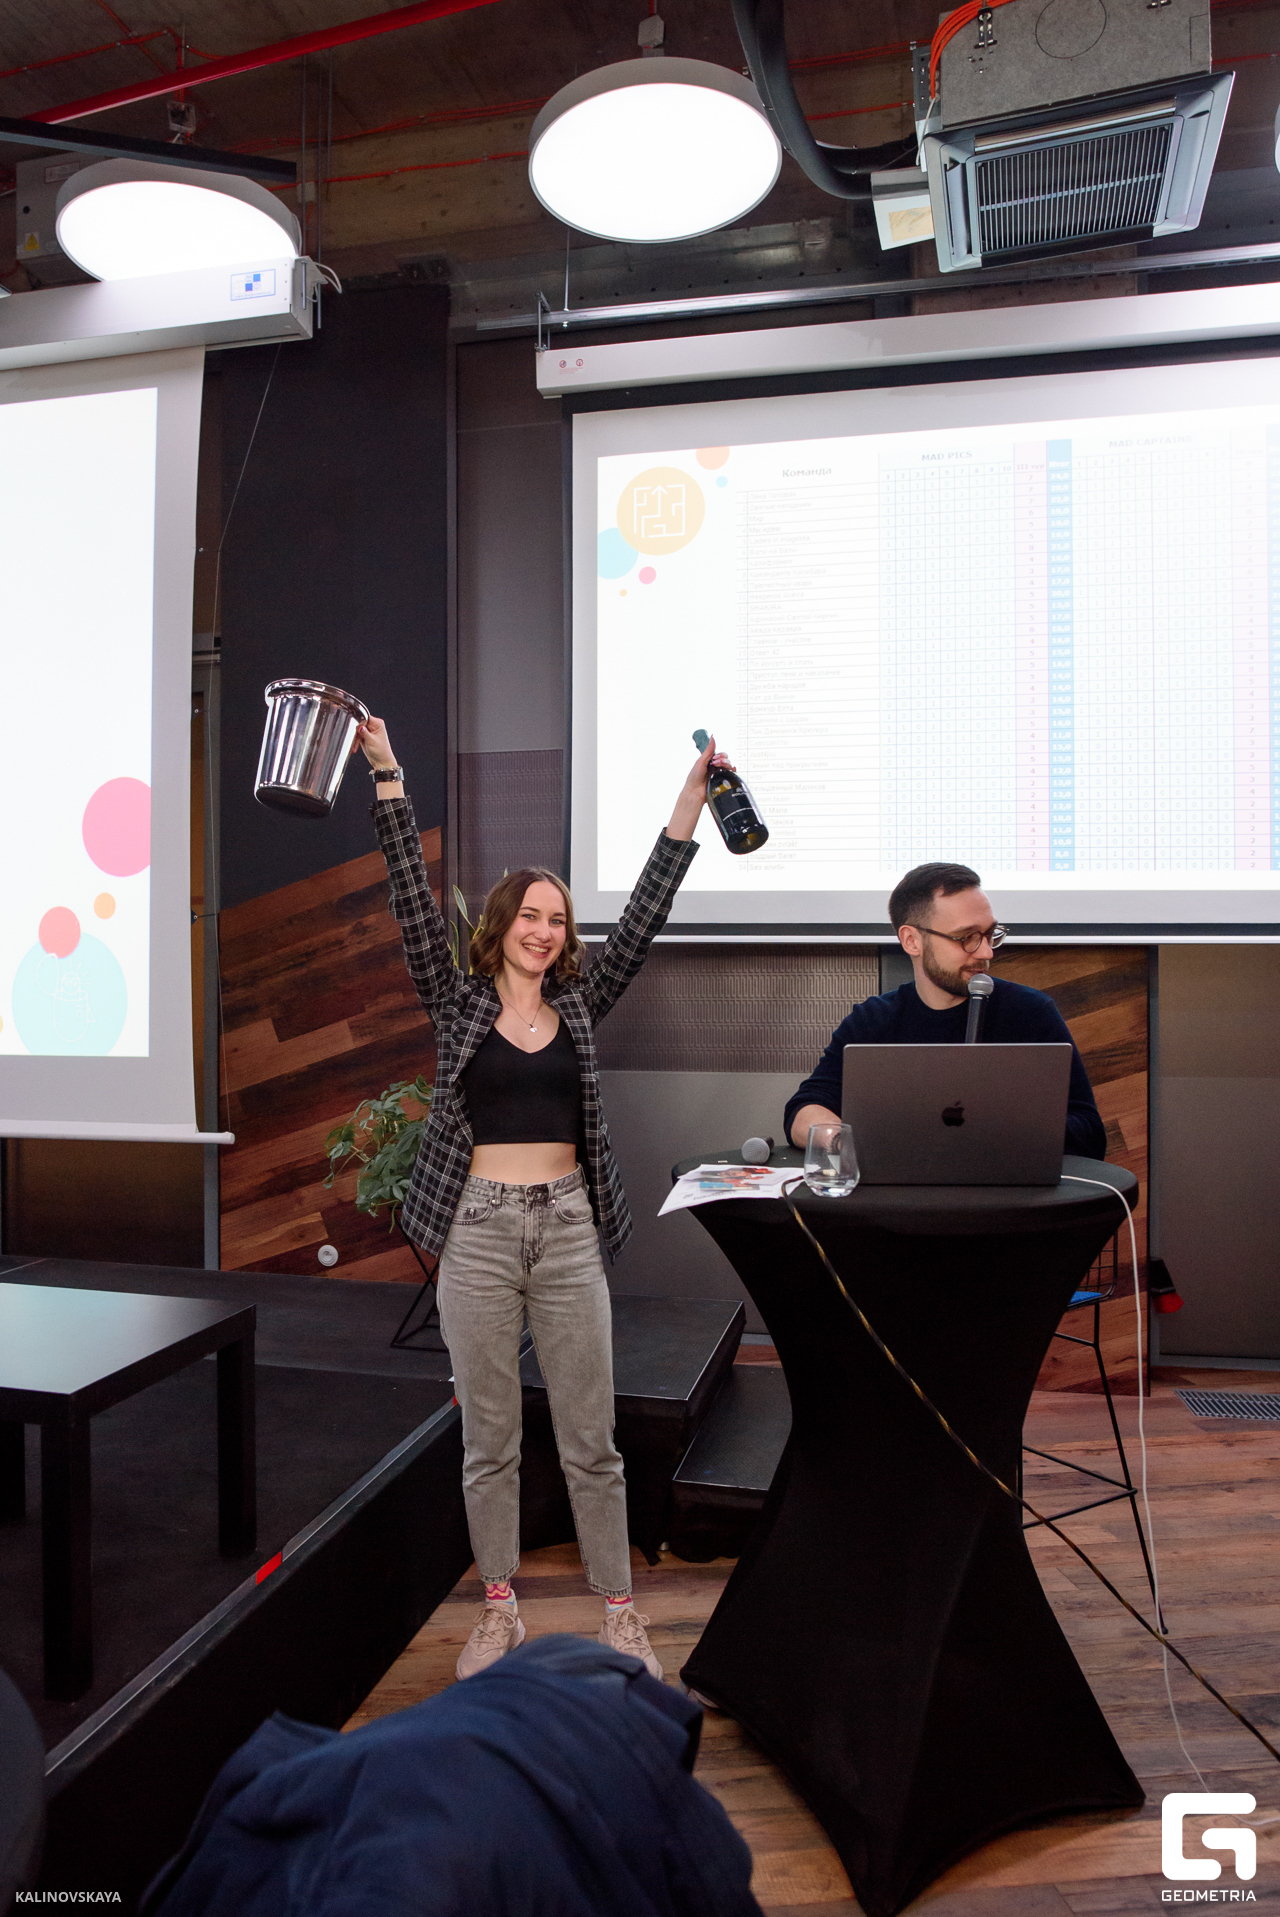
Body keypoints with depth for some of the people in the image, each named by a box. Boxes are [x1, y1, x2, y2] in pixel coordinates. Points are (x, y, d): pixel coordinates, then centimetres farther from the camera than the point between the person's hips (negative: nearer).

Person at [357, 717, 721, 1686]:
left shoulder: (580, 1005, 7)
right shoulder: (458, 1002, 3)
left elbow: (645, 913, 1)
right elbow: (414, 899, -5)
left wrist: (692, 795, -3)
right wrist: (388, 774, -11)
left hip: (568, 1226, 1)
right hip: (477, 1227, -1)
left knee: (591, 1440, 8)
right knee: (488, 1441, 11)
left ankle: (620, 1613, 22)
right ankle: (500, 1610, 29)